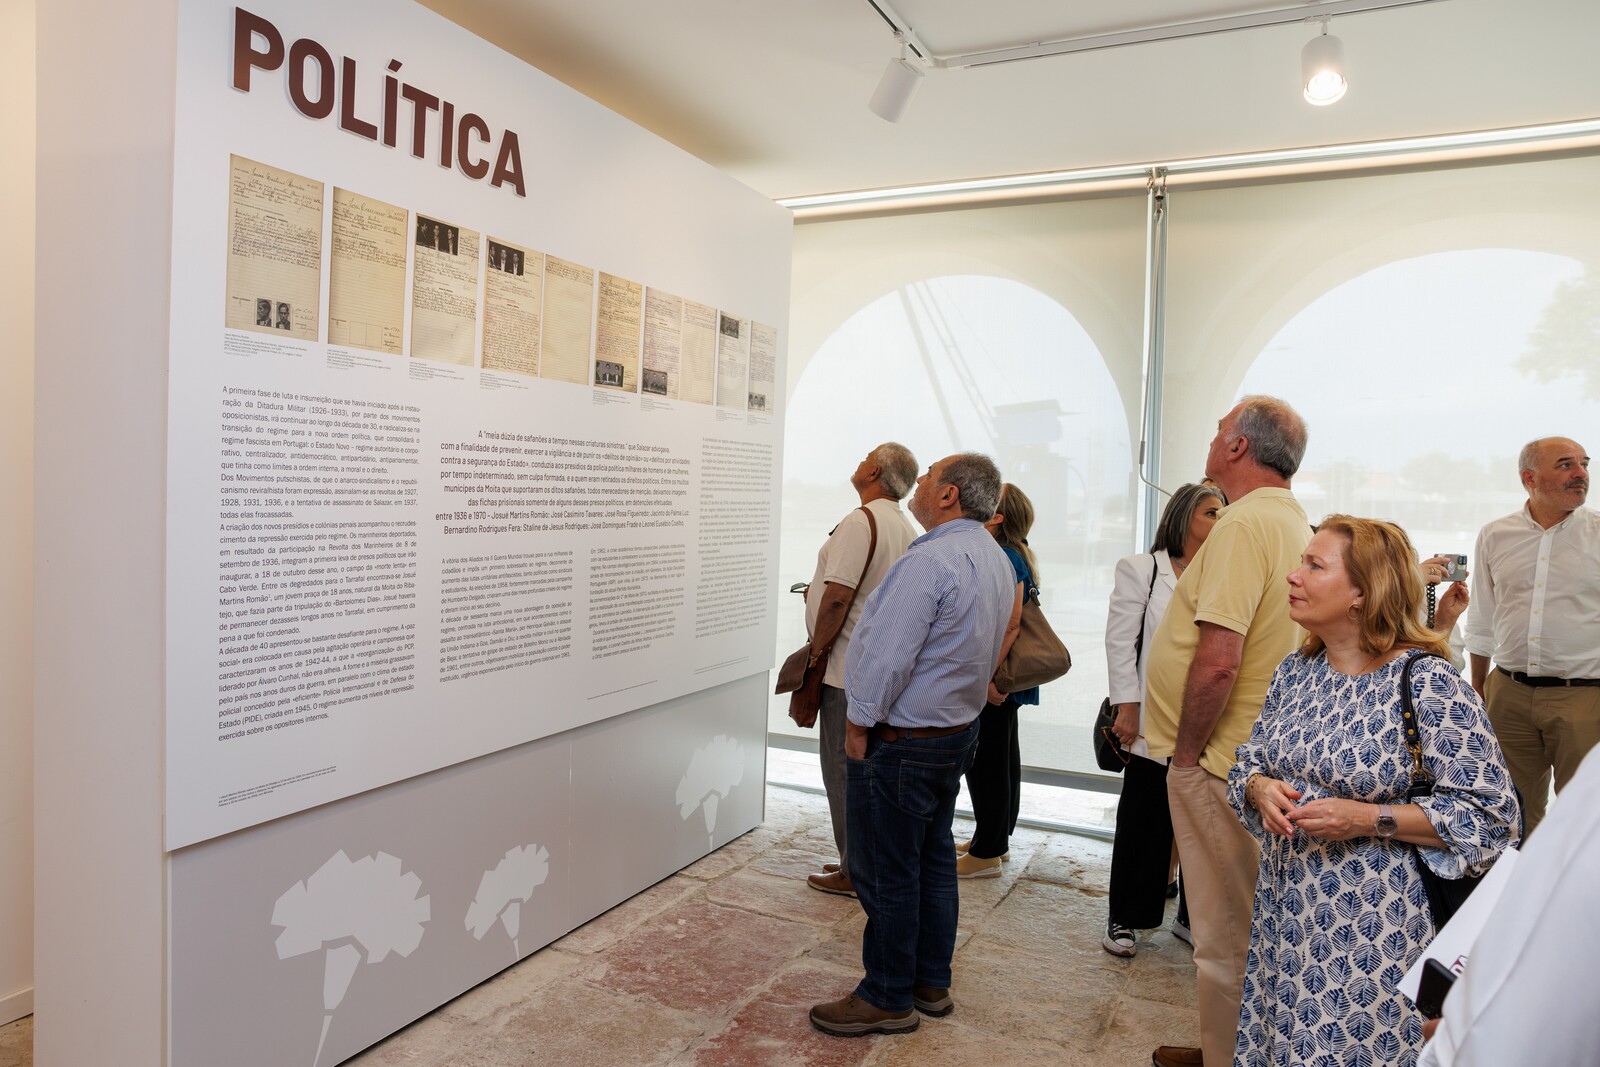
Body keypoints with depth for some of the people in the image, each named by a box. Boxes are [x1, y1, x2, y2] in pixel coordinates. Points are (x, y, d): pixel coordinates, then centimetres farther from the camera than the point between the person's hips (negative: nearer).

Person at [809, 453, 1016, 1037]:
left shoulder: (929, 560, -24)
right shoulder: (997, 560, 8)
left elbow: (888, 654, -24)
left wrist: (860, 723, -13)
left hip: (900, 742, -10)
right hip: (958, 730, 10)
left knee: (885, 873, 3)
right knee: (933, 860, 18)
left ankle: (887, 998, 16)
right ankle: (932, 983, 31)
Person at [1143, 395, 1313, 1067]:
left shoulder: (1243, 523, -20)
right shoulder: (1292, 522, 12)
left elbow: (1218, 662, -28)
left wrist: (1187, 752, -14)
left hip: (1219, 762, -10)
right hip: (1254, 755, 10)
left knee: (1225, 934, 4)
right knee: (1240, 923, 21)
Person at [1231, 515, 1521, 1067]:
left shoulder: (1428, 683, -15)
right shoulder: (1296, 671, 5)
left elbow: (1489, 813, -14)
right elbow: (1249, 761, 15)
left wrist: (1367, 818, -21)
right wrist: (1261, 789, -8)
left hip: (1372, 932, -6)